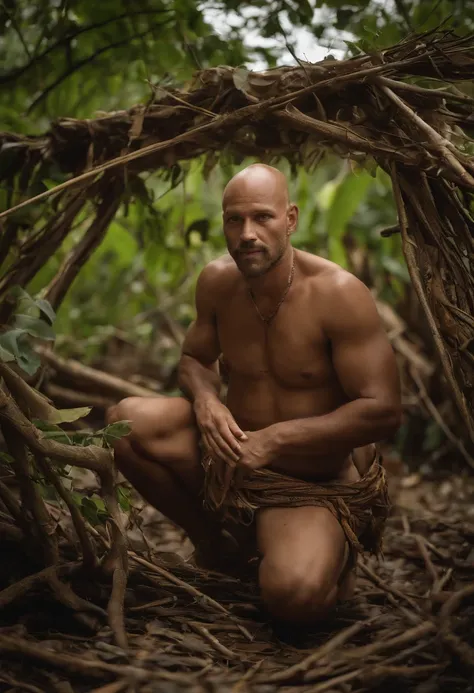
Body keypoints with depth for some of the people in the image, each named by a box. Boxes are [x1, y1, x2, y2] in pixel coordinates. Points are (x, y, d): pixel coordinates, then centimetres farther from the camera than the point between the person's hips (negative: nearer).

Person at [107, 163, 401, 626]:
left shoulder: (338, 294, -21)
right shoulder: (217, 282, -4)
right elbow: (194, 357, 14)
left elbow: (382, 411, -21)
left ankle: (329, 553, 8)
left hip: (316, 484, -5)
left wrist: (275, 439, -24)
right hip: (232, 458, 5)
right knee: (126, 421, -15)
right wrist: (205, 399, -12)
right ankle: (212, 538, 8)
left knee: (296, 596, -32)